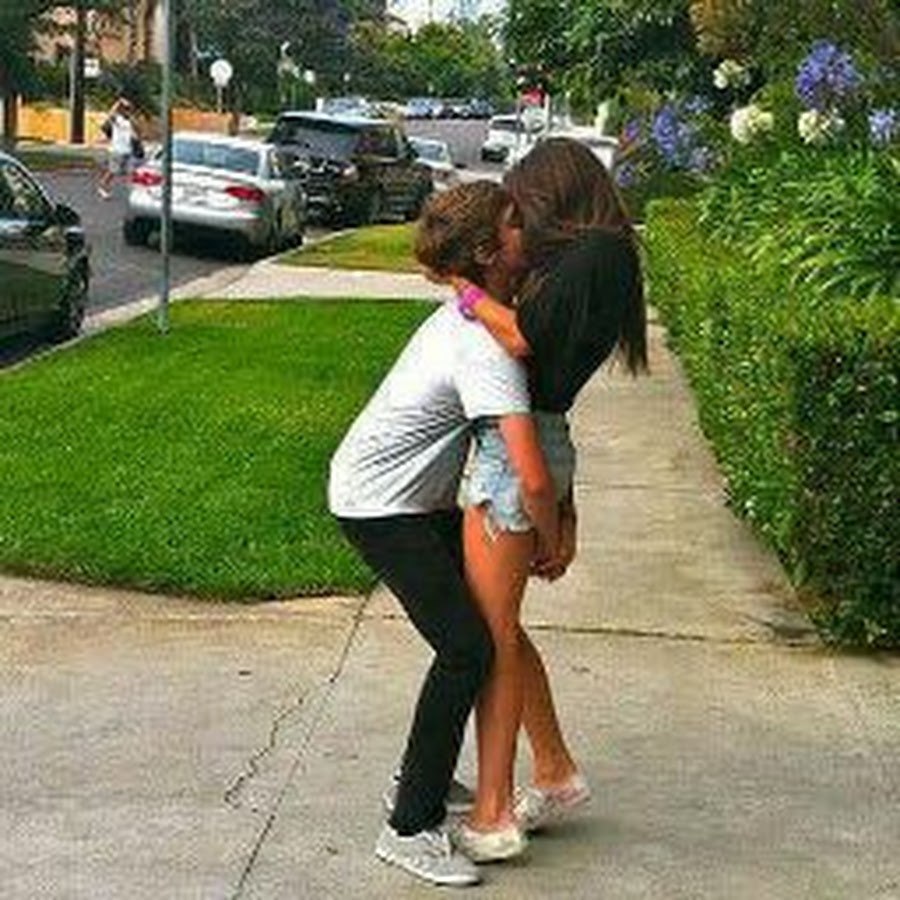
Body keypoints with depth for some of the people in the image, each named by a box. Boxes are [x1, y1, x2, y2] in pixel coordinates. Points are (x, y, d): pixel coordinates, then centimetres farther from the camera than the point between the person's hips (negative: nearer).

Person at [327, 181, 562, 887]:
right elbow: (533, 482, -33)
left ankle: (425, 775, 30)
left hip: (420, 496, 10)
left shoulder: (470, 312, 4)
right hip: (380, 504, -10)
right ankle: (411, 828, -6)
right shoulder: (487, 349, -28)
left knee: (482, 611, 18)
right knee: (468, 648, -14)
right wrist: (551, 546, -13)